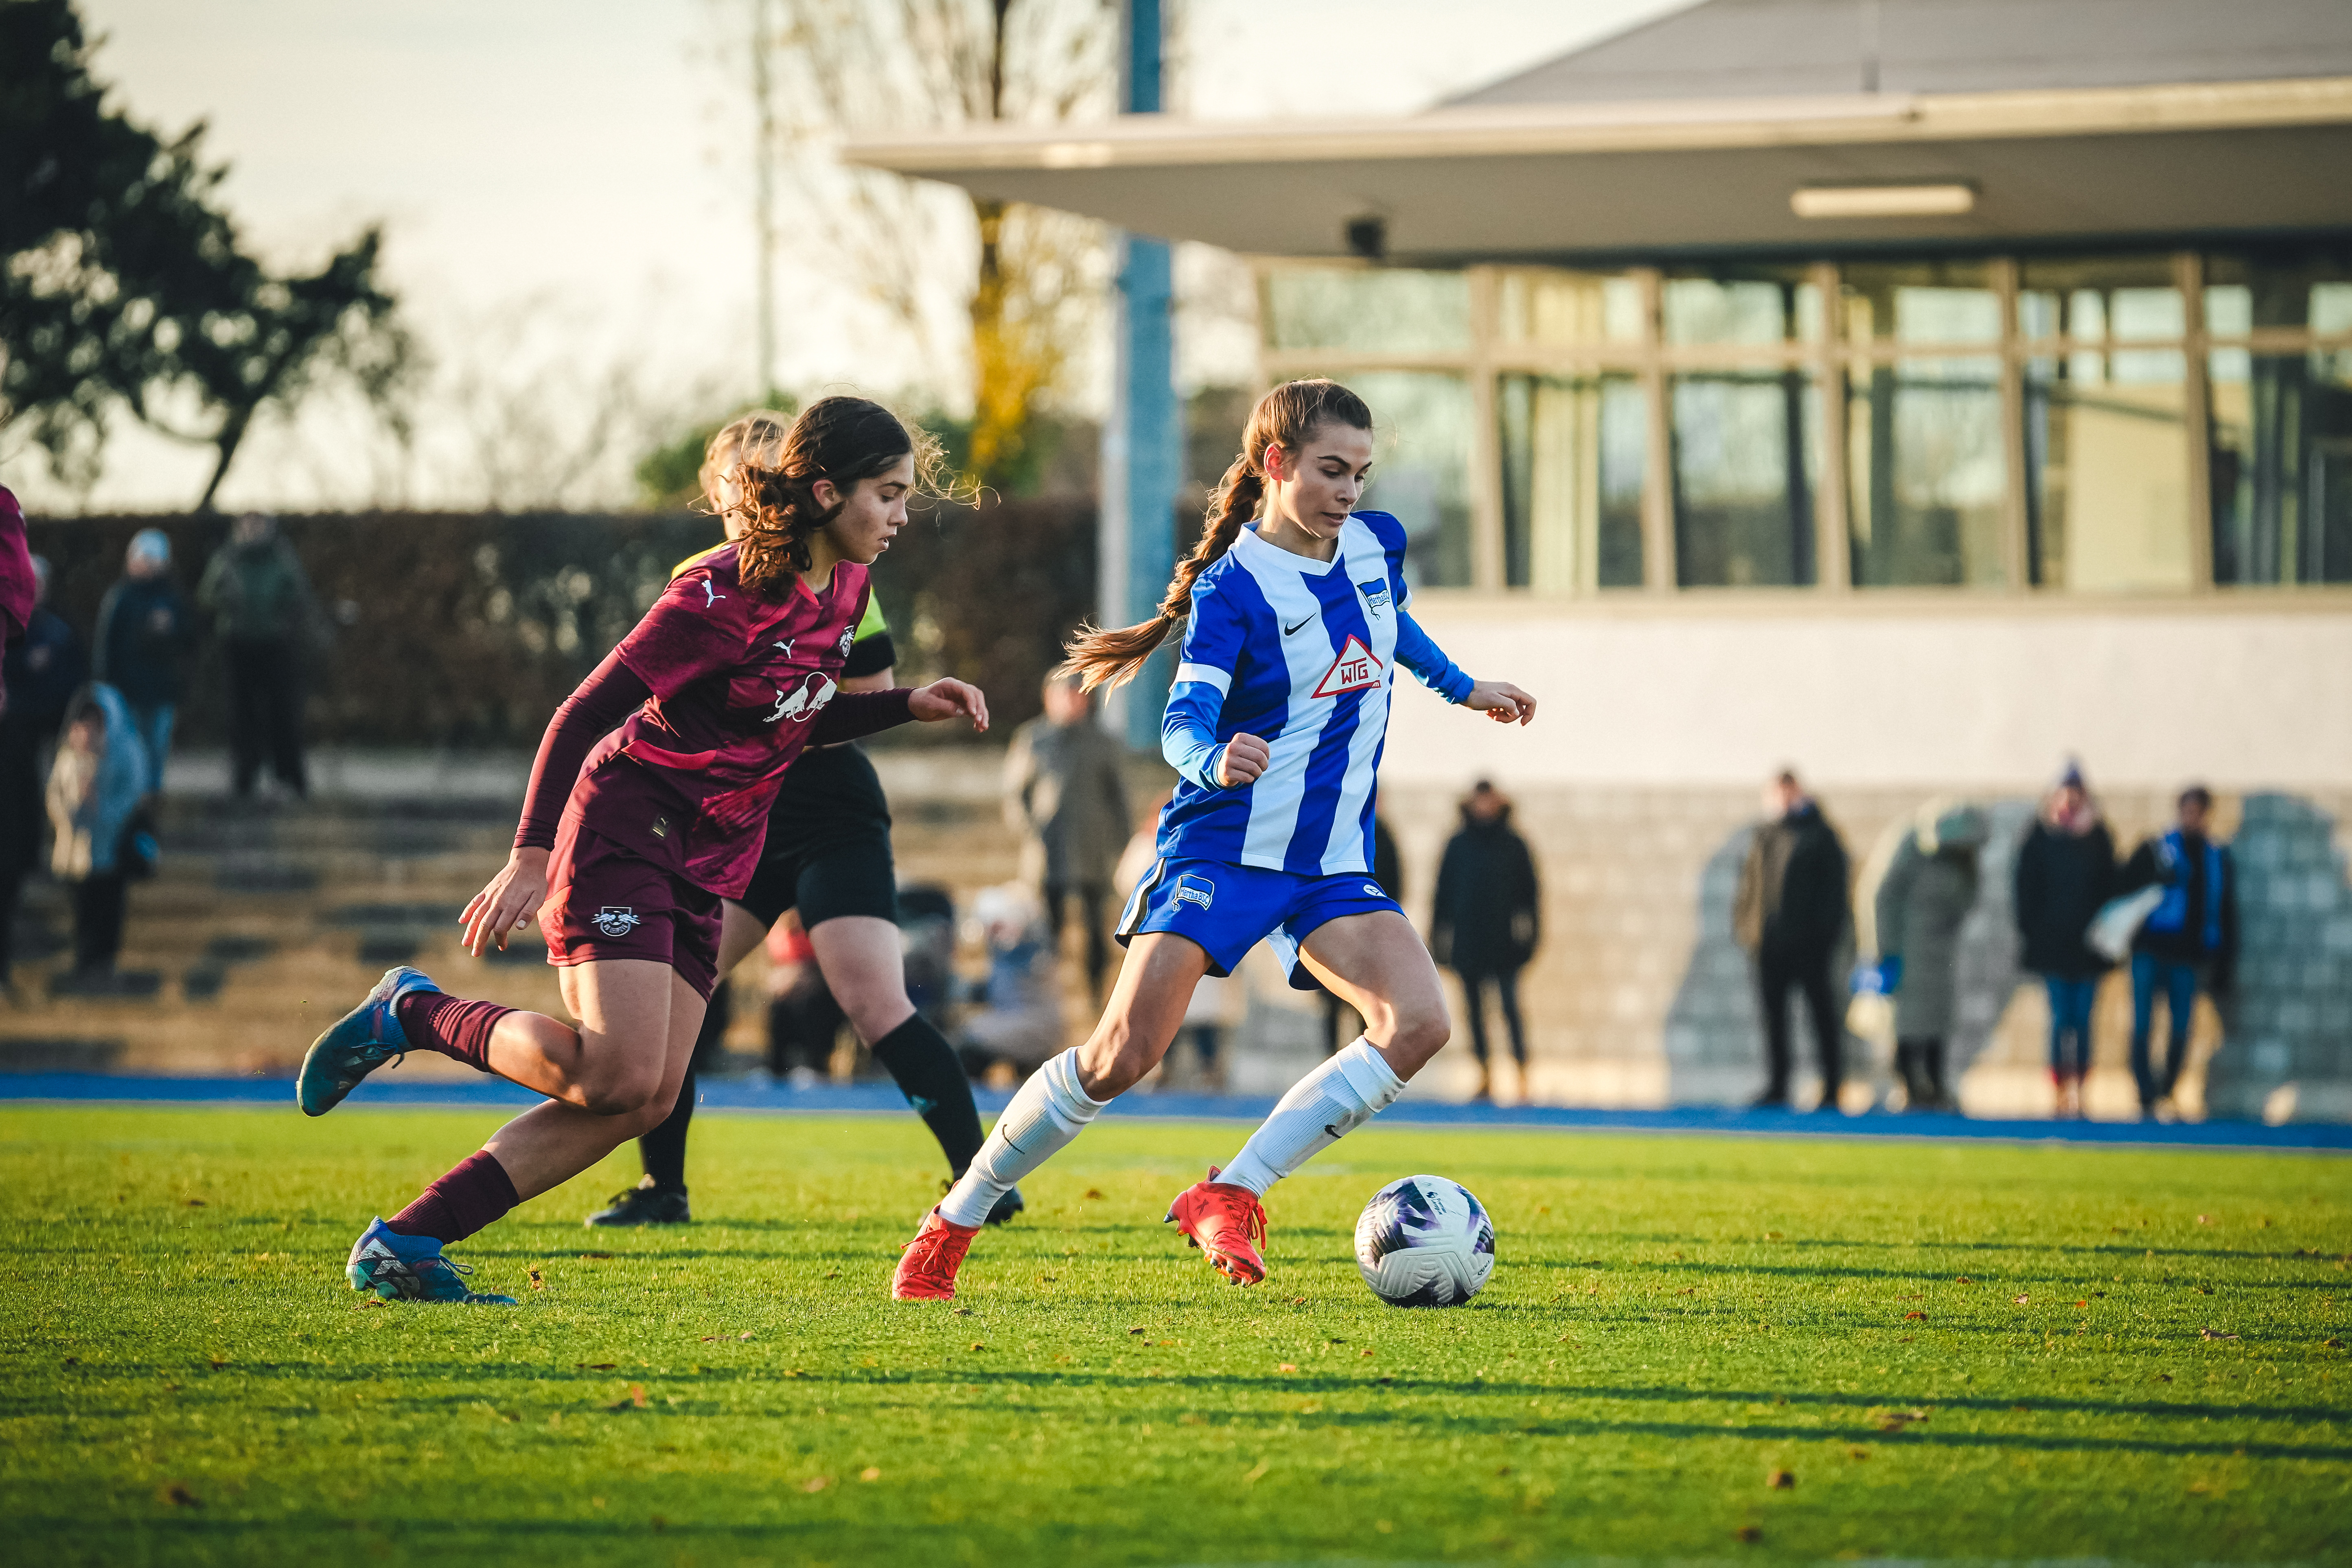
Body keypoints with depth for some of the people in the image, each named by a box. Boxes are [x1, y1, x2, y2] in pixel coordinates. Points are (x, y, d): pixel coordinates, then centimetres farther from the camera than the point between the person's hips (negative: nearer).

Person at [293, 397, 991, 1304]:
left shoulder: (841, 589, 7)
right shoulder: (723, 596, -18)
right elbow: (583, 715, -16)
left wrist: (909, 706, 9)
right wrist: (532, 856, -22)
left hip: (702, 869, 9)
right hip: (624, 829, -9)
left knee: (643, 1101, -2)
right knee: (617, 1076, -22)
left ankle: (400, 1246, 0)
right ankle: (412, 1016, 1)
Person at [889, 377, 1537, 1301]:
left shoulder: (1377, 544, 6)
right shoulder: (1233, 585, -12)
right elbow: (1183, 722, -24)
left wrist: (1462, 687, 39)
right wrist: (1215, 760, -45)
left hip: (1335, 863, 6)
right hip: (1225, 846, -6)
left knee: (1418, 1025, -19)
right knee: (1122, 1055, -16)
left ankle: (1228, 1196, -14)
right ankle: (952, 1225, 0)